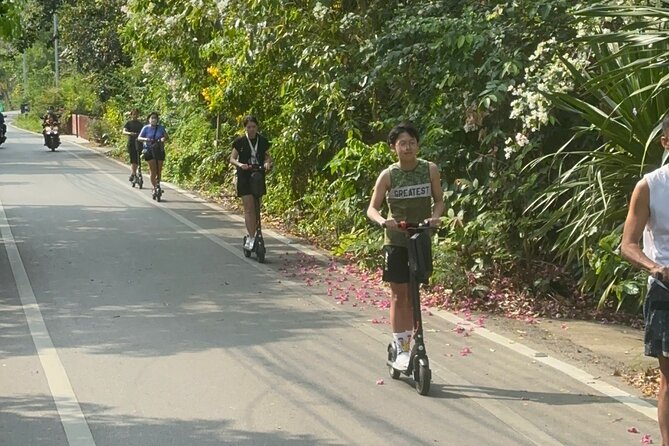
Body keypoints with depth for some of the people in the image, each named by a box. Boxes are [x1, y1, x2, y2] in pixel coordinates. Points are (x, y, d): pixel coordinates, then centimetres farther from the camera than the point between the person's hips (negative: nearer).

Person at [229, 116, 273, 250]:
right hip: (244, 177, -3)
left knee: (256, 208, 6)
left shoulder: (263, 141, 4)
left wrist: (267, 163, -11)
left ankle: (251, 238, 15)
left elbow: (268, 156, 13)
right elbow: (232, 159, -1)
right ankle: (251, 238, -12)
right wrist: (240, 164, -22)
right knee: (249, 208, -10)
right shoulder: (240, 141, -3)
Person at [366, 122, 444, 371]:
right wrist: (383, 221, -26)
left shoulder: (430, 170, -5)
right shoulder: (388, 175, -8)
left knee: (412, 295, 10)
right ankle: (400, 350, 1)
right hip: (396, 241, -1)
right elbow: (372, 208, -4)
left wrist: (435, 217, -18)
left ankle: (408, 344, 20)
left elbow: (439, 200, 3)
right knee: (399, 295, -1)